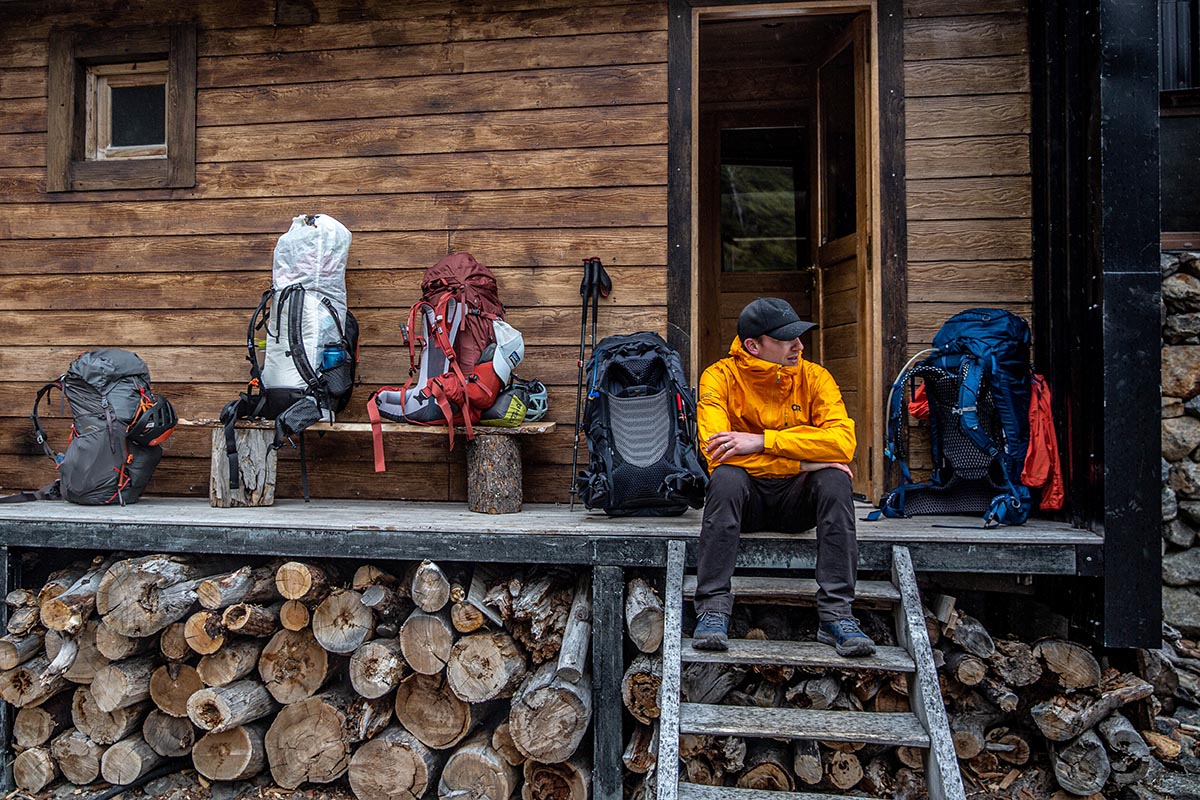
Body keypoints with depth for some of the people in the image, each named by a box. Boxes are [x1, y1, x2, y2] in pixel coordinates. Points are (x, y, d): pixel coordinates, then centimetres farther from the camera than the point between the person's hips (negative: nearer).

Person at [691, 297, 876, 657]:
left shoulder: (814, 377, -3)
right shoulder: (720, 376, -9)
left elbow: (843, 442, -20)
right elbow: (715, 451, -24)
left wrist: (762, 441, -29)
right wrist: (805, 463, -24)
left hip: (796, 502, 2)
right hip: (745, 498, -2)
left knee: (834, 478, -26)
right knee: (727, 476, -32)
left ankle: (836, 613, -24)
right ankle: (713, 609, -29)